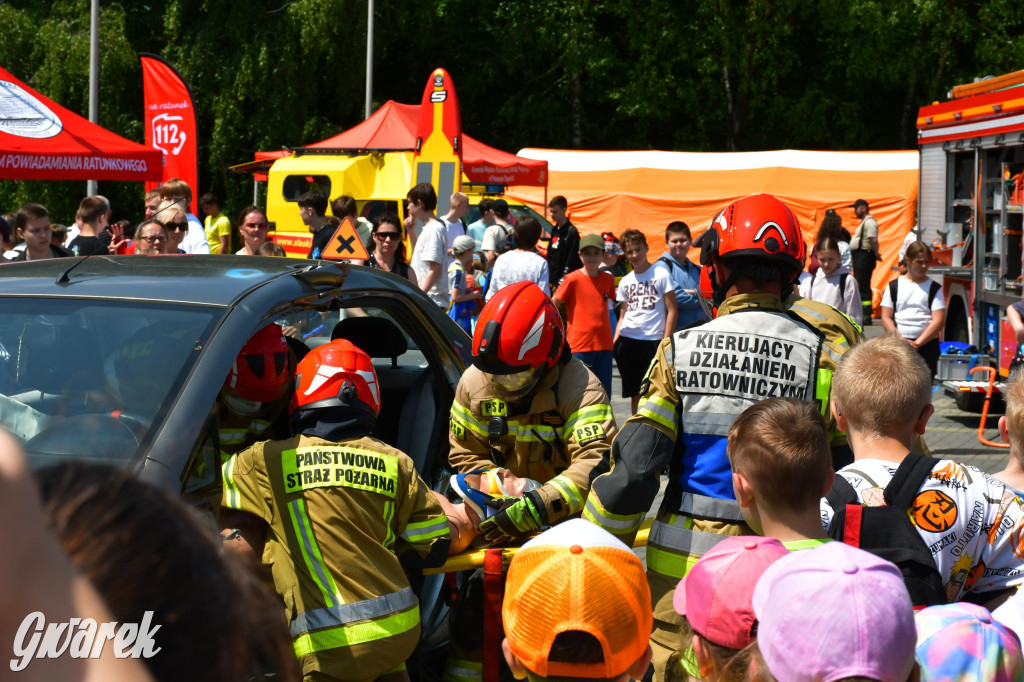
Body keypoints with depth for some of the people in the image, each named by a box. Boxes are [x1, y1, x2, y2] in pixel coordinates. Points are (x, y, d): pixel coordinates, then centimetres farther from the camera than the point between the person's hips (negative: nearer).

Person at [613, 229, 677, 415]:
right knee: (635, 393, 8)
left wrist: (666, 342, -10)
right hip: (627, 341, 4)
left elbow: (672, 310, -2)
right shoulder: (625, 282, 14)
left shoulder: (661, 275, 0)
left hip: (653, 341, -4)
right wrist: (615, 342, 4)